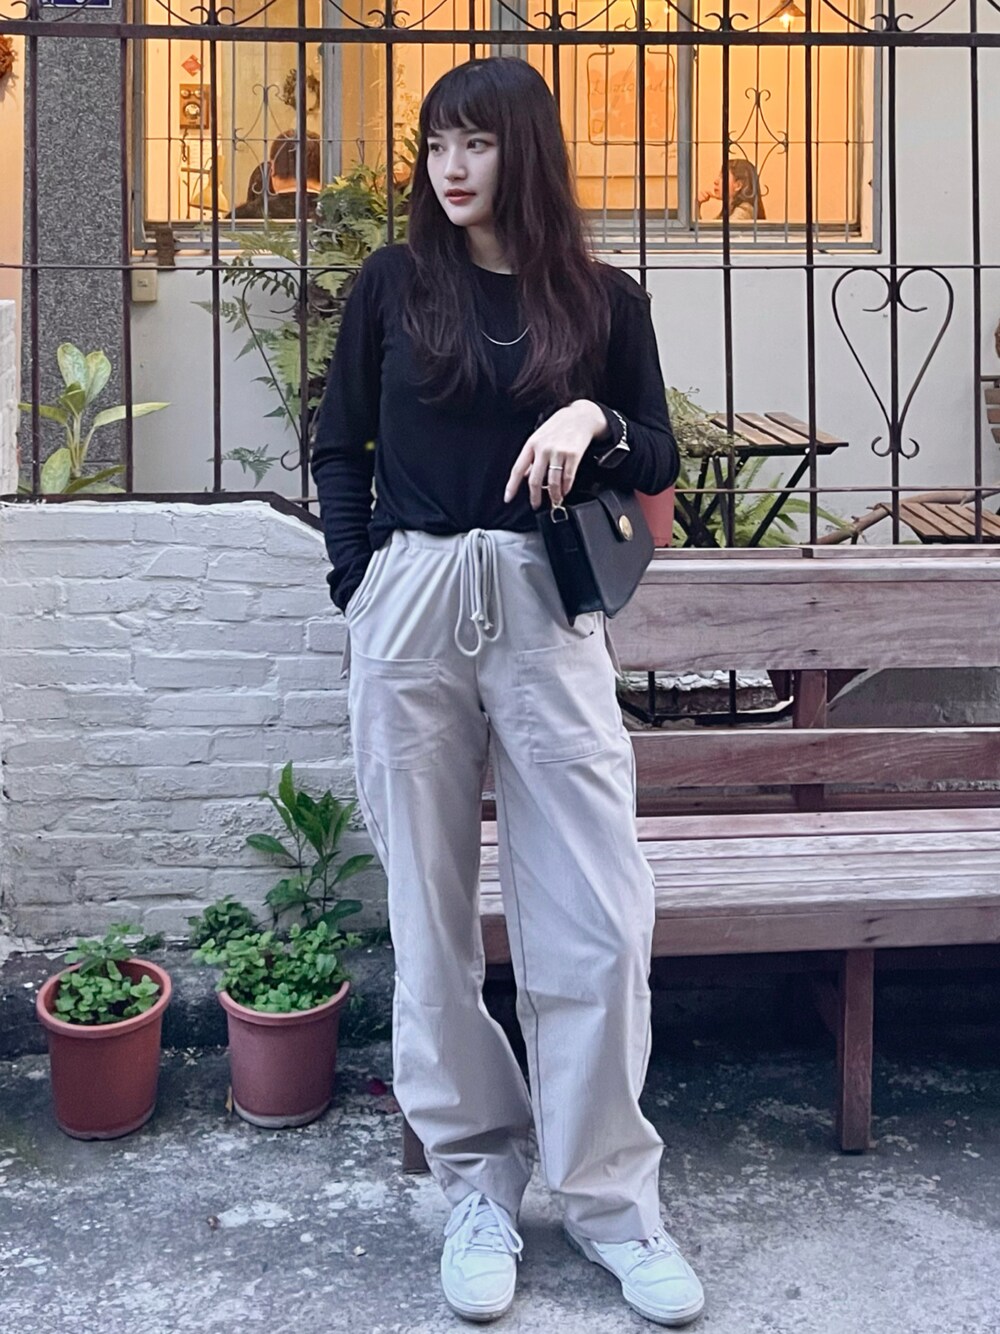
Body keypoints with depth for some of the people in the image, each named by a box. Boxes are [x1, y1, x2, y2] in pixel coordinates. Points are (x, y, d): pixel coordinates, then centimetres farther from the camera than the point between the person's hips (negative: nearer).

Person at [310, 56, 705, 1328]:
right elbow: (338, 448, 12)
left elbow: (659, 463, 11)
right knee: (430, 915, 5)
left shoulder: (603, 300, 7)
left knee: (598, 921, -2)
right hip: (409, 614, 1)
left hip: (548, 615, 0)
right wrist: (362, 592, 2)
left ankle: (608, 1196, 15)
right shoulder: (392, 284, 8)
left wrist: (594, 421, -10)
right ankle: (478, 1184, 20)